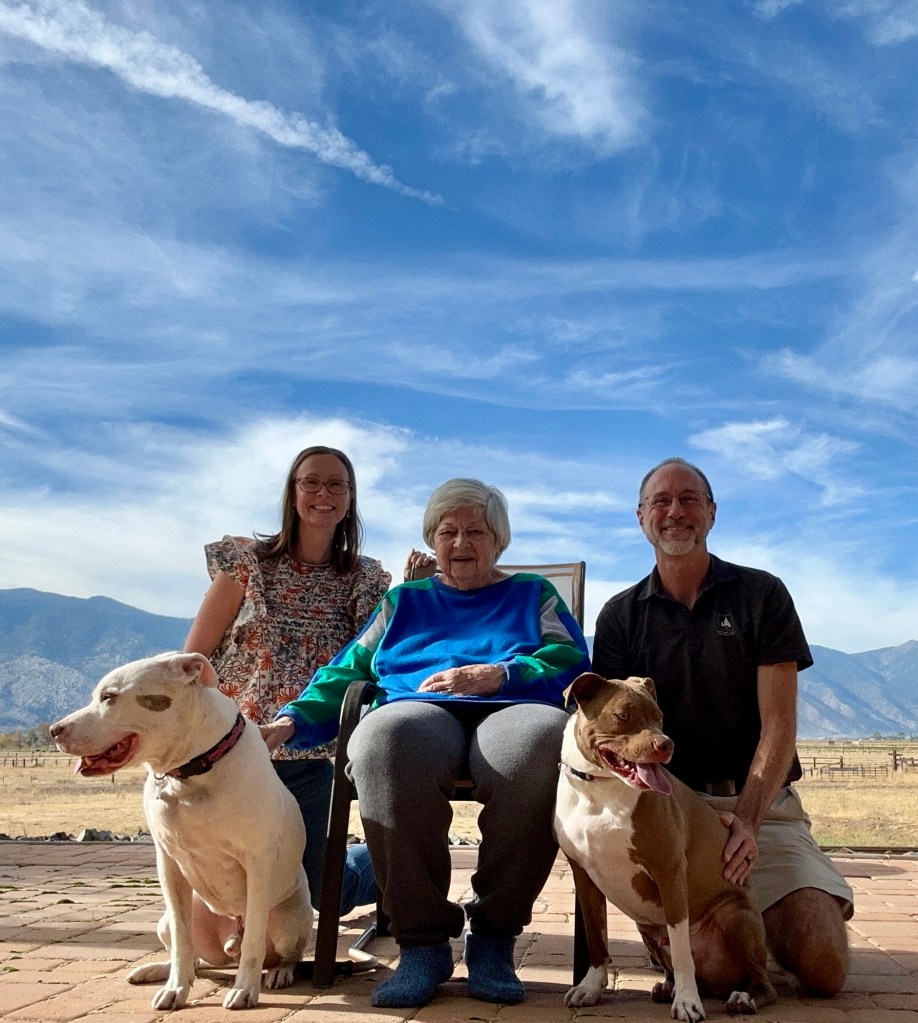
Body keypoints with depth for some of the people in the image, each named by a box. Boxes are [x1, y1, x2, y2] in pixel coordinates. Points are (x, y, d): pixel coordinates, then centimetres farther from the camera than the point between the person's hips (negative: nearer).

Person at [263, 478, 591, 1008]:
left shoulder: (533, 592, 25)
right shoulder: (405, 600, 30)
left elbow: (571, 660, 8)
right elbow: (347, 672, 22)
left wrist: (493, 675, -7)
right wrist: (292, 721, 5)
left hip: (511, 710, -1)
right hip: (420, 711, 1)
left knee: (542, 742, -40)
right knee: (384, 740, -39)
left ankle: (494, 935, -23)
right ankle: (423, 940, -26)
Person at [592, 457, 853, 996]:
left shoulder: (762, 594, 3)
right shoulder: (620, 616, 7)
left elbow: (779, 725, -4)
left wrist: (747, 819, -19)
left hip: (761, 804, 0)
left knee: (823, 967, -16)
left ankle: (759, 911, 16)